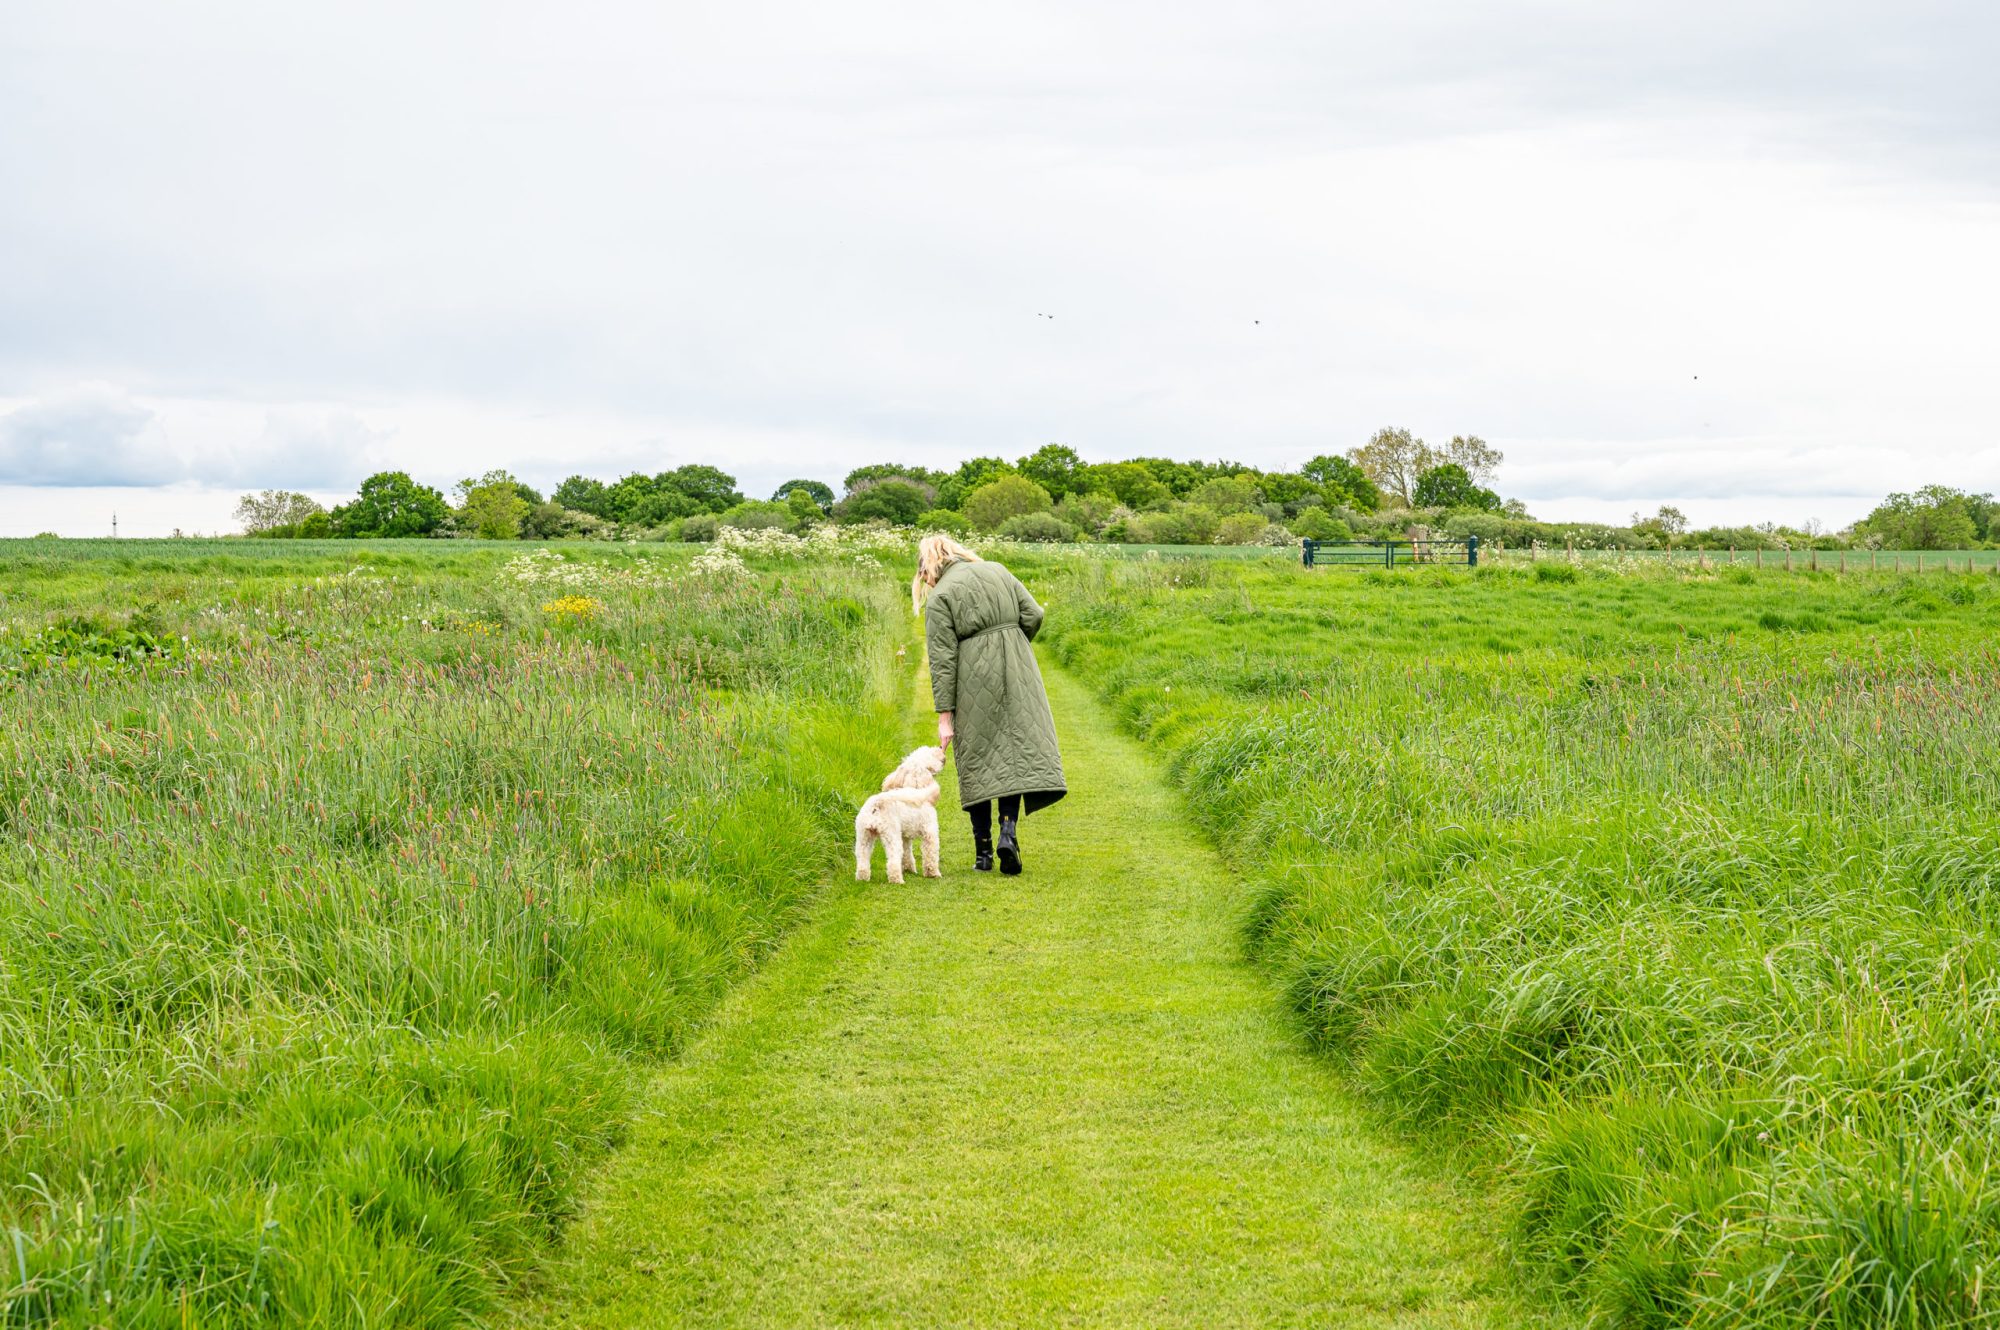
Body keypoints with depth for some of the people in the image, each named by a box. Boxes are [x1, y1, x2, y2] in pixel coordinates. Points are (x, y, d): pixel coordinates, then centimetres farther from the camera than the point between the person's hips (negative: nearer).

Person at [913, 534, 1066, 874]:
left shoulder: (939, 598, -3)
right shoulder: (997, 572, 9)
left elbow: (942, 661, -8)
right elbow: (1033, 615, 3)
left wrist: (944, 715, -7)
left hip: (974, 684, -3)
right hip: (1015, 675, 3)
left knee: (977, 760, 6)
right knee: (1016, 748, 7)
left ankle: (983, 852, 8)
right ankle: (1008, 830, -12)